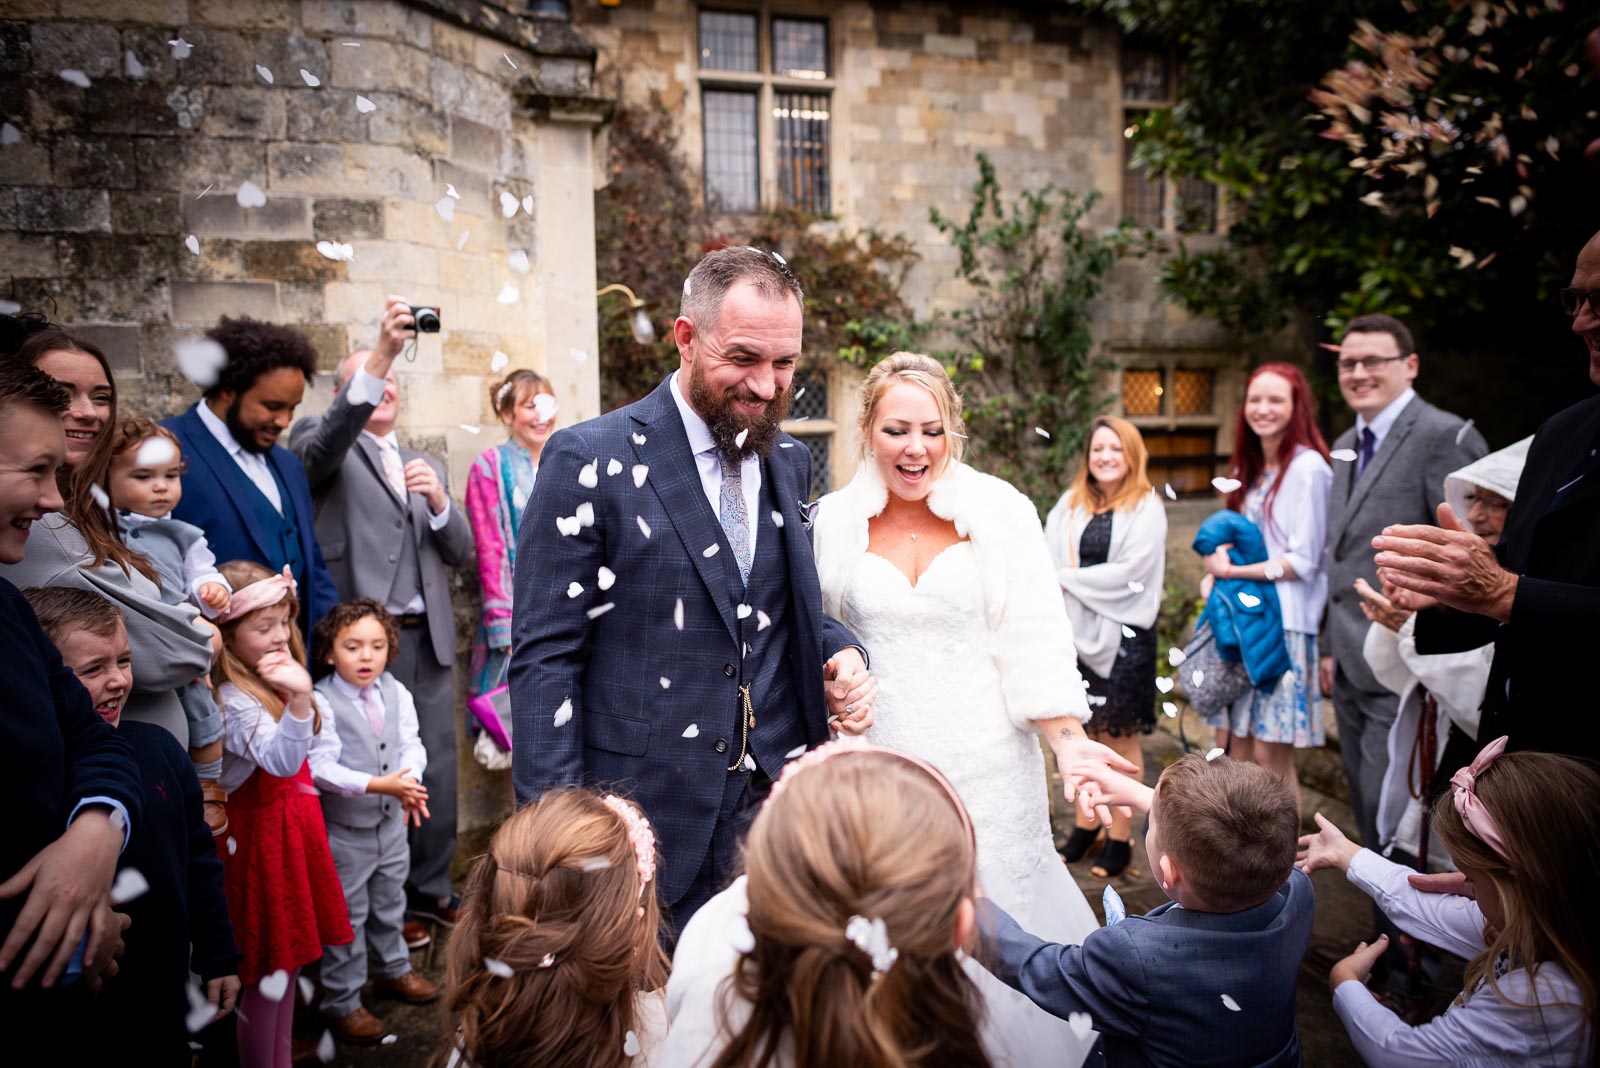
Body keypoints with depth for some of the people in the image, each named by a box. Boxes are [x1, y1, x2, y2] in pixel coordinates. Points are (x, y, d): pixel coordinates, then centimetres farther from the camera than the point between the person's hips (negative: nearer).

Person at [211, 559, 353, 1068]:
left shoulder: (273, 681, 6)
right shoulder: (233, 701, -22)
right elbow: (281, 760, -38)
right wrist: (300, 699, -49)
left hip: (294, 822, 9)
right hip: (261, 831, -9)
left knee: (289, 958, 18)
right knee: (268, 973, 2)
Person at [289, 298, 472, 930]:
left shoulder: (429, 465, 21)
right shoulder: (322, 447, 5)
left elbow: (459, 553, 13)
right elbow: (328, 440, -22)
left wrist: (438, 501, -8)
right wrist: (382, 349, -32)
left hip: (428, 639, 5)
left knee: (437, 767, 9)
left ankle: (431, 888, 25)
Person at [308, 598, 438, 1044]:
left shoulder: (396, 693, -3)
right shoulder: (321, 702, -19)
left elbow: (411, 745, -3)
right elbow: (321, 766, -24)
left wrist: (408, 782, -24)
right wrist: (379, 785, -34)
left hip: (392, 821, 5)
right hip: (344, 828, -5)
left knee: (390, 902, 23)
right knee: (346, 915, 6)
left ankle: (395, 970, 45)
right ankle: (342, 1003, 23)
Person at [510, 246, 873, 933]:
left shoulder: (789, 462, 8)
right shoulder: (590, 462, -10)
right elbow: (545, 656, -10)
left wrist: (841, 655, -3)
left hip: (778, 799, 5)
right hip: (649, 812, -4)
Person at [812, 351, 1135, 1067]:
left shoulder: (1001, 512, -4)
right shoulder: (836, 520, 1)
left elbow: (1035, 638, -6)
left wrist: (1068, 739, -15)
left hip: (985, 760, -1)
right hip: (880, 760, 1)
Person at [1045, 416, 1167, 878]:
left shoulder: (1146, 509, -3)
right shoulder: (1069, 505, 10)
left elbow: (1129, 572, -12)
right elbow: (1050, 561, 5)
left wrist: (1069, 579, -6)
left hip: (1123, 637, -4)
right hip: (1076, 633, 4)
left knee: (1119, 737, 2)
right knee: (1082, 732, 9)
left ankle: (1120, 836, 13)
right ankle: (1085, 824, 23)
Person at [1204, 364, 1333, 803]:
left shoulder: (1307, 467, -9)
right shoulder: (1250, 470, 15)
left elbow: (1303, 561, -13)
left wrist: (1230, 571, -9)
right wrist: (1219, 570, -1)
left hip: (1285, 623, -7)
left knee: (1271, 754, -4)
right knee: (1239, 750, 8)